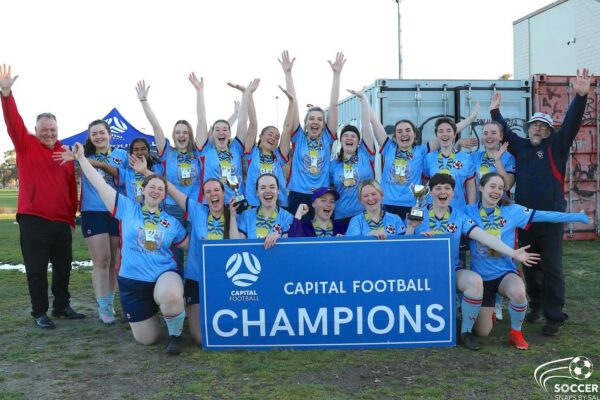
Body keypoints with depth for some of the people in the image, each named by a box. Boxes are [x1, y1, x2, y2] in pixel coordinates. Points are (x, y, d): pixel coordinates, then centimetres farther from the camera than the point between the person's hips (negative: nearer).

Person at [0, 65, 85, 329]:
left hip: (61, 221, 4)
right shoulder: (26, 146, 2)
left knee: (63, 266, 13)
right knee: (37, 269, 2)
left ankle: (62, 306, 27)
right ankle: (39, 313, 14)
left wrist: (72, 218, 13)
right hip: (33, 220, -4)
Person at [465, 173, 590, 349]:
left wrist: (577, 216, -11)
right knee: (483, 332, 2)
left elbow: (543, 215, -8)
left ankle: (516, 332, -6)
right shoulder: (469, 212, -6)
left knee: (518, 292, -38)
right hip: (480, 276, 0)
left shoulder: (512, 211, -5)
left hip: (504, 273, 0)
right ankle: (487, 310, 41)